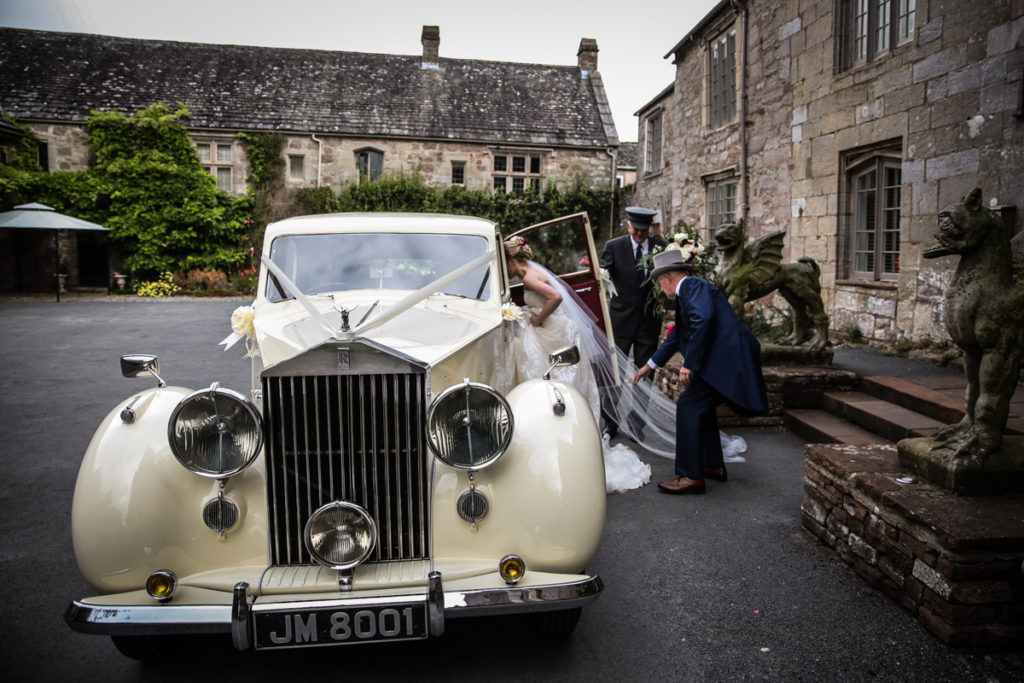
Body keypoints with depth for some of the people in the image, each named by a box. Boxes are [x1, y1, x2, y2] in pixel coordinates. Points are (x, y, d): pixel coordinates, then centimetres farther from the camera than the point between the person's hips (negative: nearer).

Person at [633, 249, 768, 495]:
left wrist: (690, 364, -23)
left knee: (689, 406, -10)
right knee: (702, 405, 20)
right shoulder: (686, 295, 25)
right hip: (725, 356, 11)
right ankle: (713, 465, 32)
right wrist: (649, 366, 43)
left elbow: (703, 320, -24)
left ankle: (691, 476, -5)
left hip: (727, 356, -11)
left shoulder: (693, 285, -6)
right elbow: (676, 337, 35)